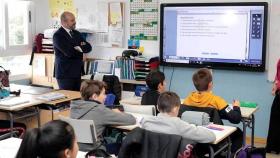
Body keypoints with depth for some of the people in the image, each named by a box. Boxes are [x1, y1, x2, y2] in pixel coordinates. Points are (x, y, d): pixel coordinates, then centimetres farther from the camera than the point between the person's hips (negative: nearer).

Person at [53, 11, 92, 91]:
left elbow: (88, 47, 6)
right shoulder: (58, 35, -10)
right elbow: (69, 52, -21)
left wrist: (80, 48, -14)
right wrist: (82, 49, -4)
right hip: (65, 73, -6)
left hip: (77, 72, 7)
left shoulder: (76, 33, 13)